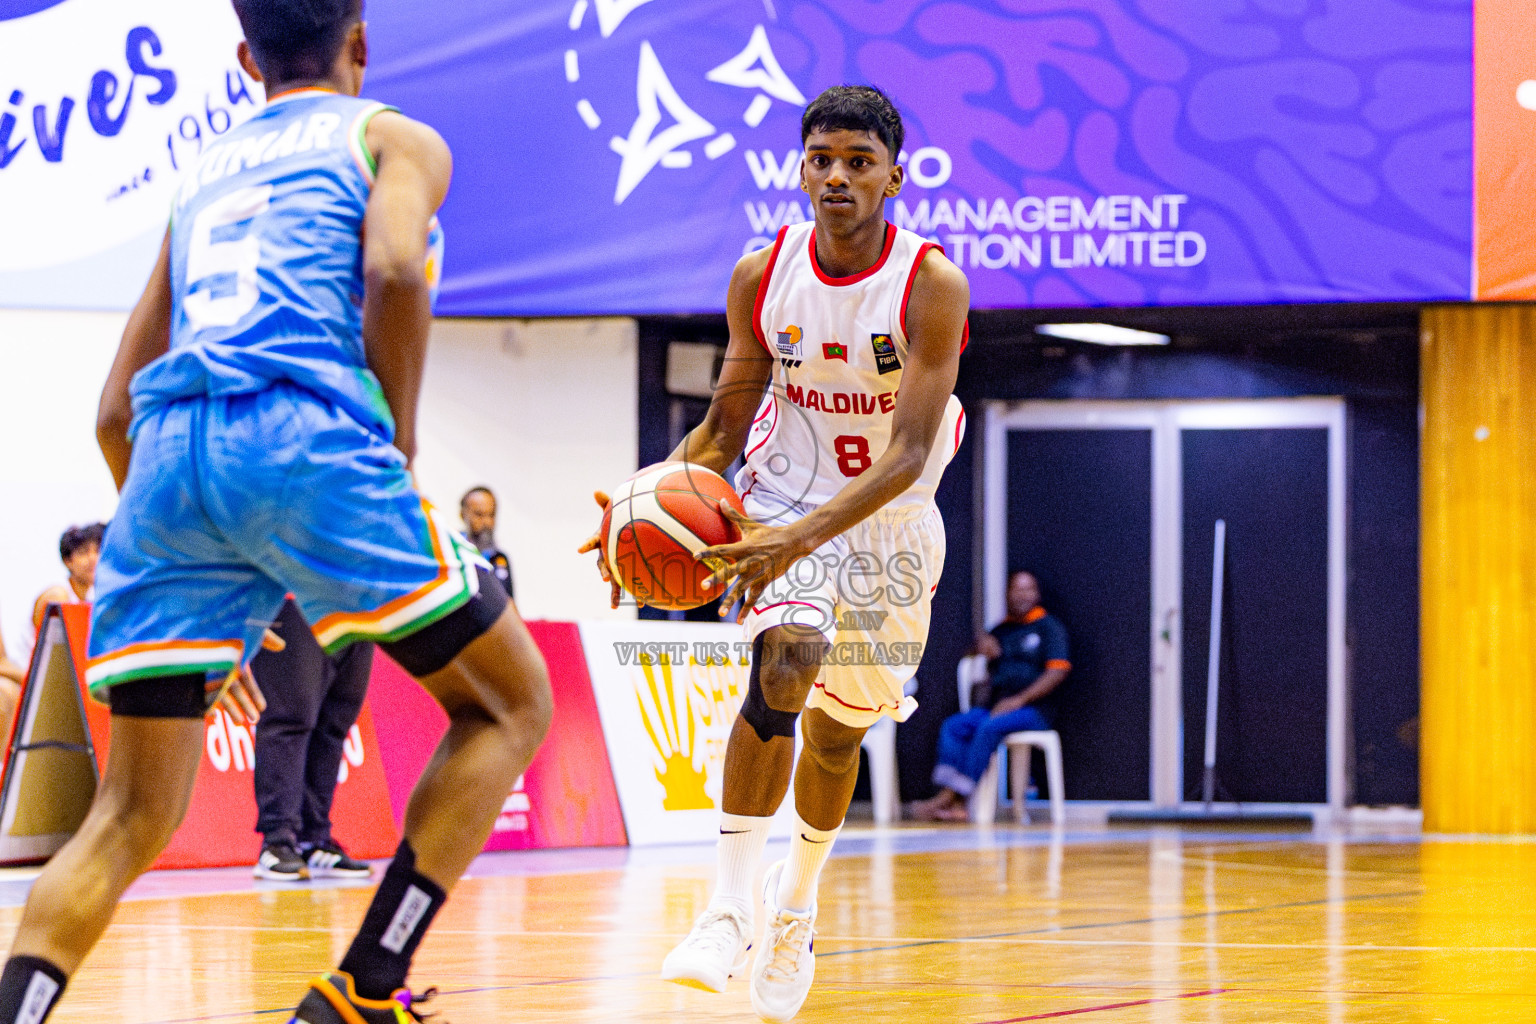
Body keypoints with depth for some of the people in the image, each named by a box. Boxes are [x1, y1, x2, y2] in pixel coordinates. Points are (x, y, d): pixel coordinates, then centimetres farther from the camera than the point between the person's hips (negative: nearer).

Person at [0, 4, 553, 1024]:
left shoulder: (204, 174, 33)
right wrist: (397, 451, 3)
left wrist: (203, 586, 36)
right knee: (510, 705, 12)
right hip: (303, 434, -5)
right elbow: (394, 271, -8)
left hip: (168, 447, 5)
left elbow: (117, 414, 30)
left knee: (133, 817, 8)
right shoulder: (392, 138, 17)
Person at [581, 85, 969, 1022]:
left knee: (839, 730, 12)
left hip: (888, 521, 0)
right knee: (788, 659, -29)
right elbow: (726, 424, -2)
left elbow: (909, 455, -28)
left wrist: (804, 537, -42)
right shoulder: (762, 278, -13)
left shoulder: (932, 286, -22)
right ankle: (733, 909, -28)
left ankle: (797, 906, 40)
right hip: (782, 498, 0)